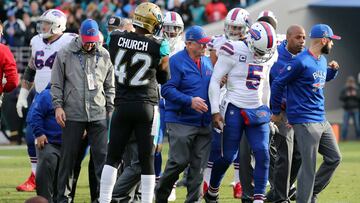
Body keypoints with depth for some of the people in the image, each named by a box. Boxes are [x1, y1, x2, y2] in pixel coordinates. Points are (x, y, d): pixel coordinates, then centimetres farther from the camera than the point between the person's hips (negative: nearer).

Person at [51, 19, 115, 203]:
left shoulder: (104, 55, 7)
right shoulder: (65, 54, 1)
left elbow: (109, 86, 14)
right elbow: (57, 84, 4)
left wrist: (110, 109, 10)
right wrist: (58, 106, -5)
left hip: (98, 115, 2)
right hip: (73, 114, -1)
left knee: (102, 155, -2)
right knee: (68, 156, 3)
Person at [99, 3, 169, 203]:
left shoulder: (117, 38, -4)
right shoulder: (159, 46, -9)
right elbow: (164, 78, 4)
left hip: (122, 105, 2)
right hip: (147, 105, -2)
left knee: (113, 158, 10)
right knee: (147, 160, 5)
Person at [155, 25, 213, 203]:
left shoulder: (207, 62, 15)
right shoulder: (176, 61, -8)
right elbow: (167, 90, -15)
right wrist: (190, 101, -23)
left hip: (203, 123, 7)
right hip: (181, 121, -7)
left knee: (199, 165, 5)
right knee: (179, 161, -9)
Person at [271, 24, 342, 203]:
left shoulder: (322, 60, 11)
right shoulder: (301, 62, -17)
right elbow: (278, 84, -14)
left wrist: (332, 70, 8)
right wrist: (276, 112, -5)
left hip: (321, 119, 9)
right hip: (304, 121, -9)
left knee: (334, 158, 13)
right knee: (309, 166, -8)